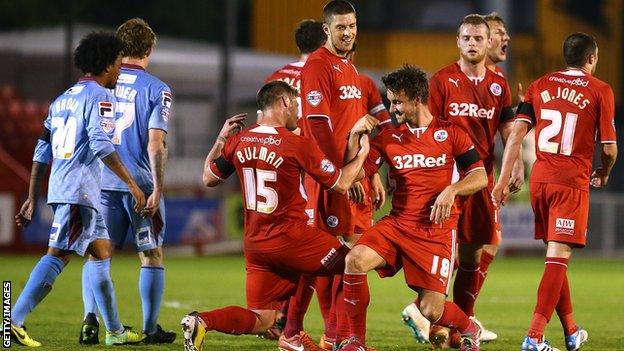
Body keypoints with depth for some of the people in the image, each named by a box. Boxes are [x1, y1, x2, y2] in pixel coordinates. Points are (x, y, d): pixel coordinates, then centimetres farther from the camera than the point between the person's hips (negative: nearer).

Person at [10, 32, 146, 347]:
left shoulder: (62, 99, 20)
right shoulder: (99, 96, -6)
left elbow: (42, 152, 18)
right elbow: (101, 145, -19)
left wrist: (32, 199, 20)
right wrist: (132, 184, -16)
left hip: (59, 188, 9)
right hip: (80, 190, -9)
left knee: (102, 251, 15)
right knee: (58, 256, -13)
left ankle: (115, 331, 19)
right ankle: (15, 321, -20)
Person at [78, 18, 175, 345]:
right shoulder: (157, 90, -4)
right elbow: (155, 143, -11)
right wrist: (157, 188, -10)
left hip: (101, 181, 3)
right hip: (140, 182, -3)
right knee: (152, 255, 9)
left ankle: (90, 318, -8)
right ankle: (150, 328, 10)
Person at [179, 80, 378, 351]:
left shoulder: (237, 141, 4)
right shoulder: (297, 144, -11)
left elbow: (209, 178, 18)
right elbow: (341, 184, -4)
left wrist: (221, 139, 25)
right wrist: (362, 153, 9)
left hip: (254, 244, 6)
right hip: (291, 237, -6)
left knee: (261, 320, 9)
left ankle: (201, 321, -16)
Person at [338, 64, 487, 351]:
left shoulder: (450, 133, 3)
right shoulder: (388, 137, 10)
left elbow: (480, 177, 2)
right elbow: (355, 173, 1)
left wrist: (451, 190, -15)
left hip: (437, 230, -3)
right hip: (397, 224, 3)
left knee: (431, 310, -10)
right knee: (355, 260, -26)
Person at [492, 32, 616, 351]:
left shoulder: (541, 85, 9)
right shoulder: (600, 91, -2)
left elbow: (516, 133, 2)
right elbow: (609, 147, -2)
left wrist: (503, 179, 3)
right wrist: (603, 174, 18)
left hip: (539, 179, 5)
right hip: (571, 181, -5)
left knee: (555, 254, 17)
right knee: (558, 257, -7)